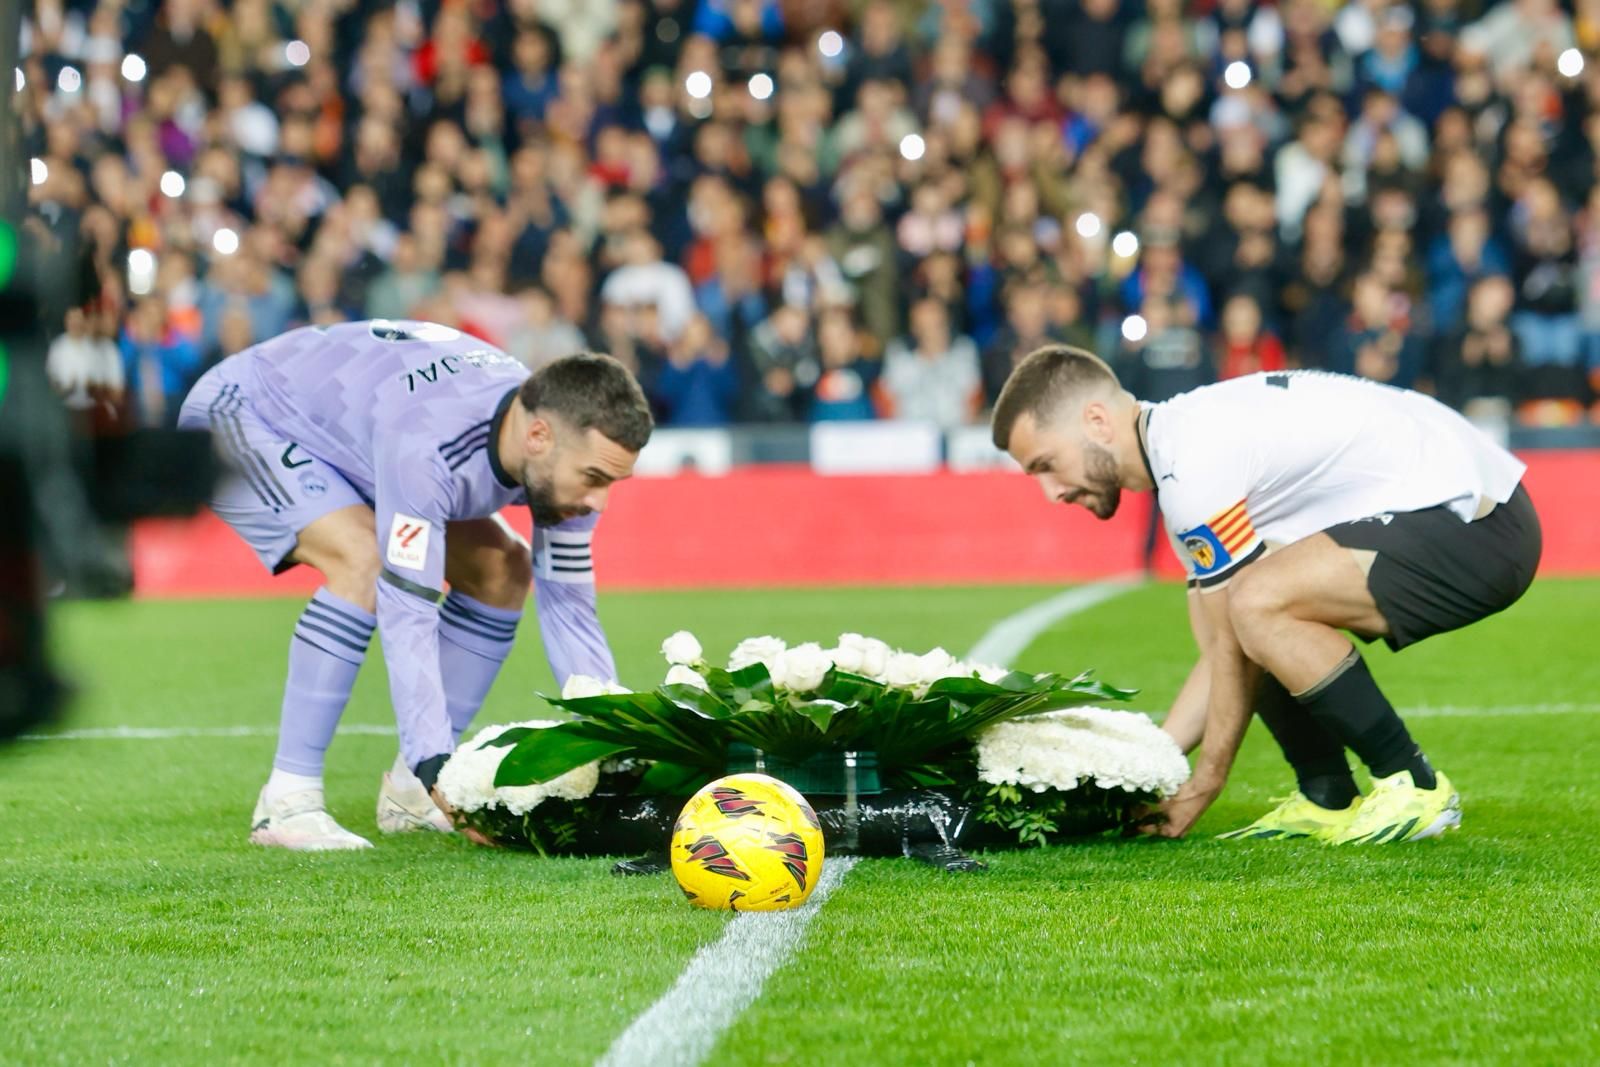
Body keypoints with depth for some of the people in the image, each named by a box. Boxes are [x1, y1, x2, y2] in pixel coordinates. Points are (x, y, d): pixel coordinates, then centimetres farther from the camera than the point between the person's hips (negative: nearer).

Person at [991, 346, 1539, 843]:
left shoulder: (1194, 465, -18)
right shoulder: (1186, 437, 13)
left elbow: (1234, 654, -13)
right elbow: (1223, 650, 14)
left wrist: (1202, 788, -2)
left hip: (1472, 519, -11)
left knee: (1258, 604, -26)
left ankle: (1414, 788, -11)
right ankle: (1326, 801, 10)